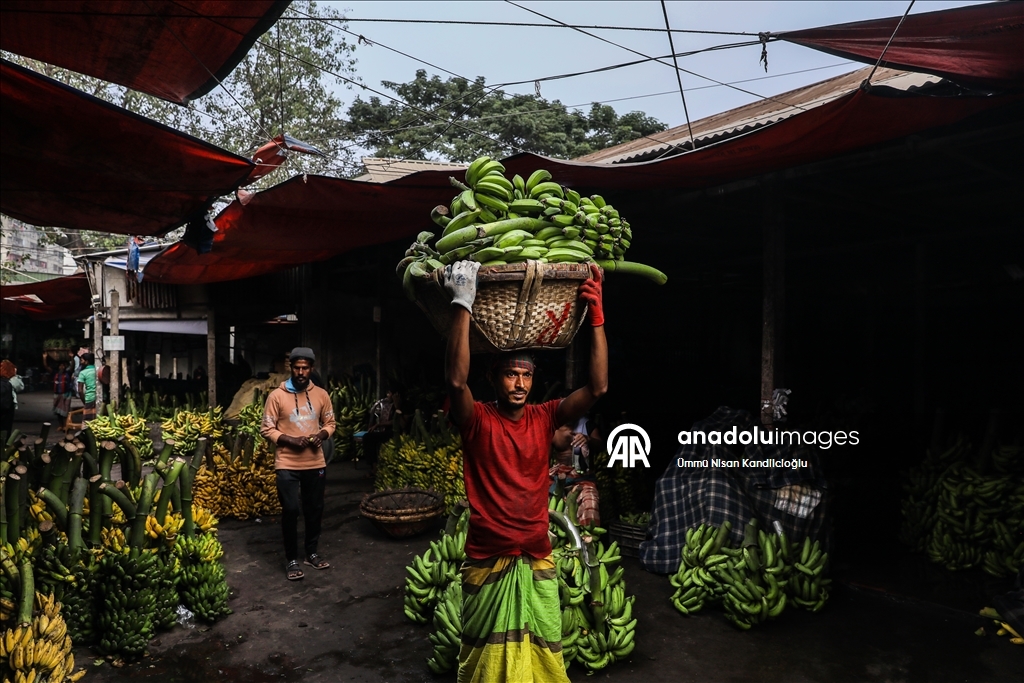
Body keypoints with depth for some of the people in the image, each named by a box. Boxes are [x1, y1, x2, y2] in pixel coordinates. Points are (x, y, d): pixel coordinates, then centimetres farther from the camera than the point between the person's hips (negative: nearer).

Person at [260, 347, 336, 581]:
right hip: (287, 465, -3)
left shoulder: (321, 395, 3)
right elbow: (267, 429, -5)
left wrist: (322, 435, -10)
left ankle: (312, 552, 31)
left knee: (315, 509, 13)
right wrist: (290, 440, -18)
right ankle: (291, 559, 14)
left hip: (316, 463, 3)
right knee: (290, 510, -3)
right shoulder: (277, 396, -6)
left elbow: (330, 423, 12)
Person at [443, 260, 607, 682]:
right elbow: (456, 379, -32)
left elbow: (598, 387, -12)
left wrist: (596, 315, -19)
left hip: (537, 560, 3)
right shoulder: (478, 422, -11)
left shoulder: (544, 418, -2)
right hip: (487, 561, -3)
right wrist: (463, 304, -35)